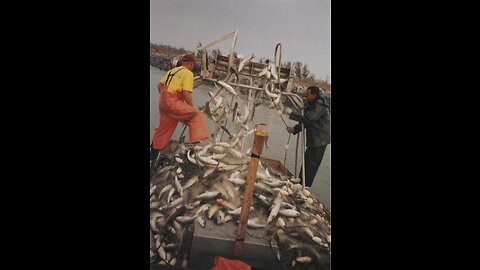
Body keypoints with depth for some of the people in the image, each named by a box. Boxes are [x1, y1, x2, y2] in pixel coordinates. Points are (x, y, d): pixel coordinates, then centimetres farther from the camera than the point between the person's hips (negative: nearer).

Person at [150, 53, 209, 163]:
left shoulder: (172, 70, 18)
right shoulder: (188, 73, -5)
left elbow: (160, 85, 18)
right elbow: (186, 93, -14)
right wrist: (192, 108, -5)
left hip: (163, 102, 8)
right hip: (173, 102, -8)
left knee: (164, 128, 19)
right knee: (197, 115, -6)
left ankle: (154, 151, 32)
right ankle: (198, 141, -19)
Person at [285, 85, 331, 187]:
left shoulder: (320, 106, -19)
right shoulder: (310, 105, 11)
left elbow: (307, 119, -29)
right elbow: (305, 121, 11)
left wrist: (291, 113, -24)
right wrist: (294, 129, -4)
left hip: (320, 140, -9)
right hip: (313, 139, 9)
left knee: (311, 164, -4)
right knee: (307, 161, 15)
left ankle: (305, 186, 3)